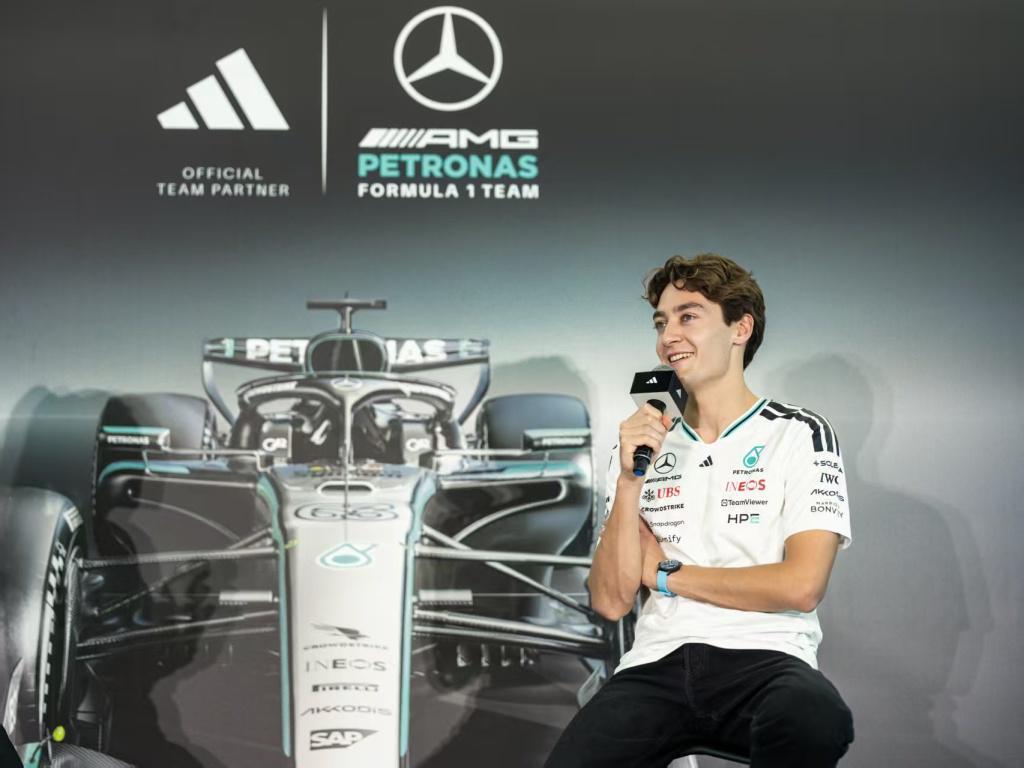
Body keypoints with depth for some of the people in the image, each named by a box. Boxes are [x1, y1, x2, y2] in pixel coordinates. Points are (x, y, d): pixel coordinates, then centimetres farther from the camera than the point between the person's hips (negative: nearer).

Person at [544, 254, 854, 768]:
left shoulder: (800, 435, 6)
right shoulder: (641, 446, 17)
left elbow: (801, 586, -7)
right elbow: (611, 602, 8)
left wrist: (667, 574, 3)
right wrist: (629, 482, -4)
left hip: (764, 657, -2)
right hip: (659, 664, 2)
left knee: (815, 719, -39)